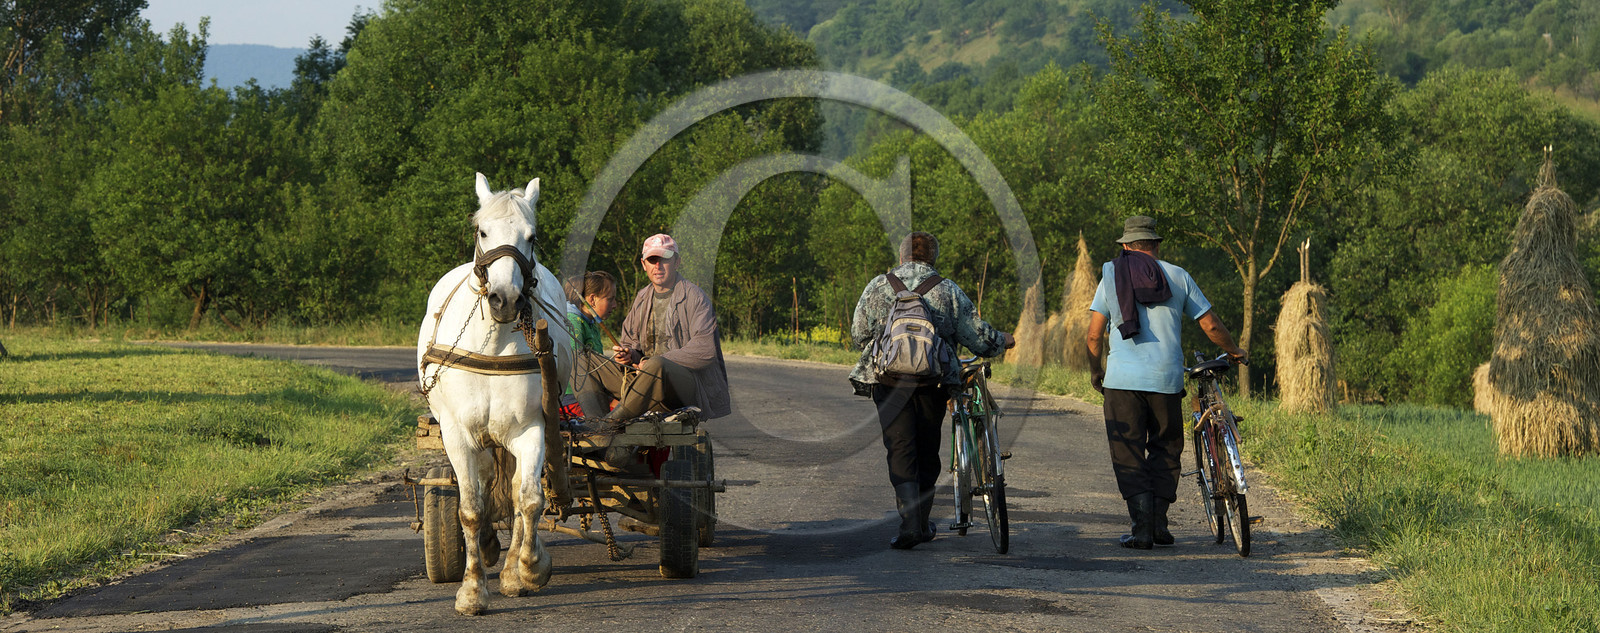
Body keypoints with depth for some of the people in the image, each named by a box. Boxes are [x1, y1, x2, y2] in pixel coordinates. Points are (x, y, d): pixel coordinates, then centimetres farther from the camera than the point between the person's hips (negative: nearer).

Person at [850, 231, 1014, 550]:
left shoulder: (877, 287, 4)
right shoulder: (948, 291, 4)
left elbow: (858, 334, 8)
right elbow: (976, 335, 4)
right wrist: (1001, 341, 25)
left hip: (888, 380, -1)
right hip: (934, 382, 1)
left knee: (901, 451, -1)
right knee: (927, 452, 14)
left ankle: (910, 523, -17)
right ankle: (921, 523, 23)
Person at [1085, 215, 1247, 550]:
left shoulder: (1111, 277, 5)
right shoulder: (1178, 276, 6)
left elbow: (1094, 334, 1)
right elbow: (1211, 326, 8)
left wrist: (1095, 370, 18)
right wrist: (1234, 352, 26)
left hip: (1122, 380, -1)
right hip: (1167, 378, 1)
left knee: (1128, 456, 4)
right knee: (1165, 449, 16)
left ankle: (1142, 527, -8)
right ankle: (1159, 521, 8)